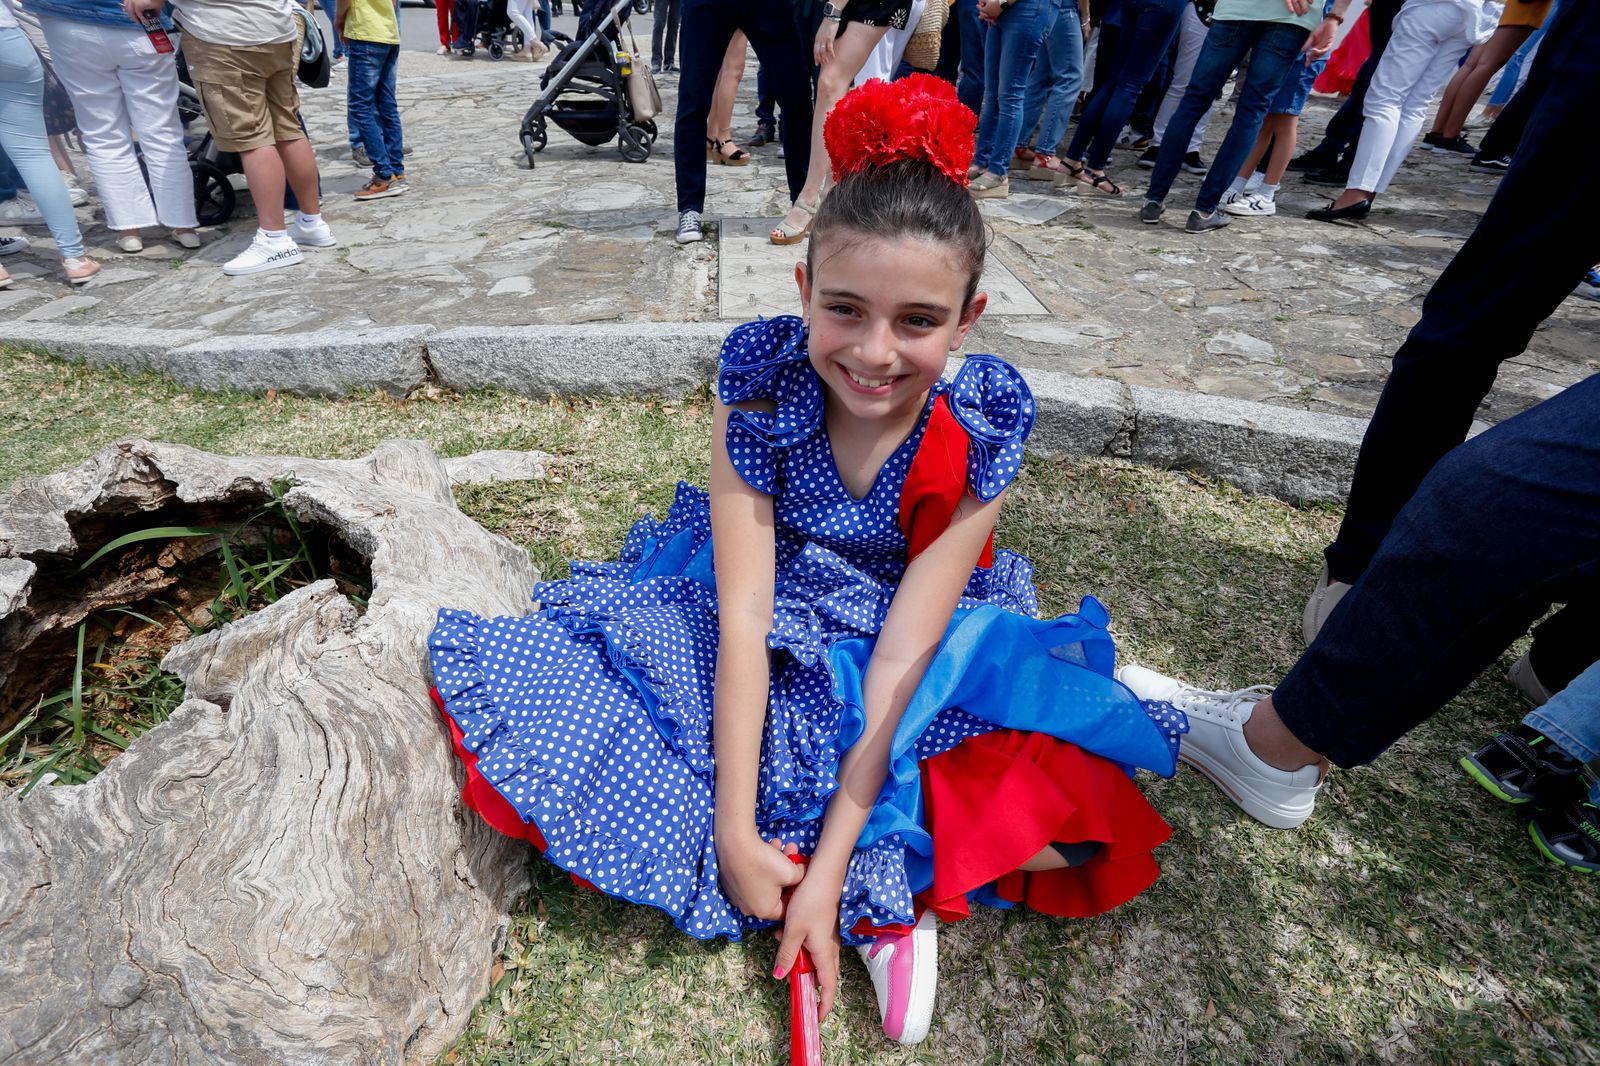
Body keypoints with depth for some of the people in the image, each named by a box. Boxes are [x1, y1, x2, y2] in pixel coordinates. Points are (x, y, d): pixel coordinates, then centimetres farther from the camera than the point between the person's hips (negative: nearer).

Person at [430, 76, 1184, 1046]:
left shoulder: (980, 429, -19)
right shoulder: (762, 377, -19)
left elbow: (901, 658, -21)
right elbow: (743, 613, -21)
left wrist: (830, 869, -23)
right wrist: (734, 831, -23)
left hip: (920, 652, -1)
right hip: (761, 640, 2)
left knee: (1063, 825, -24)